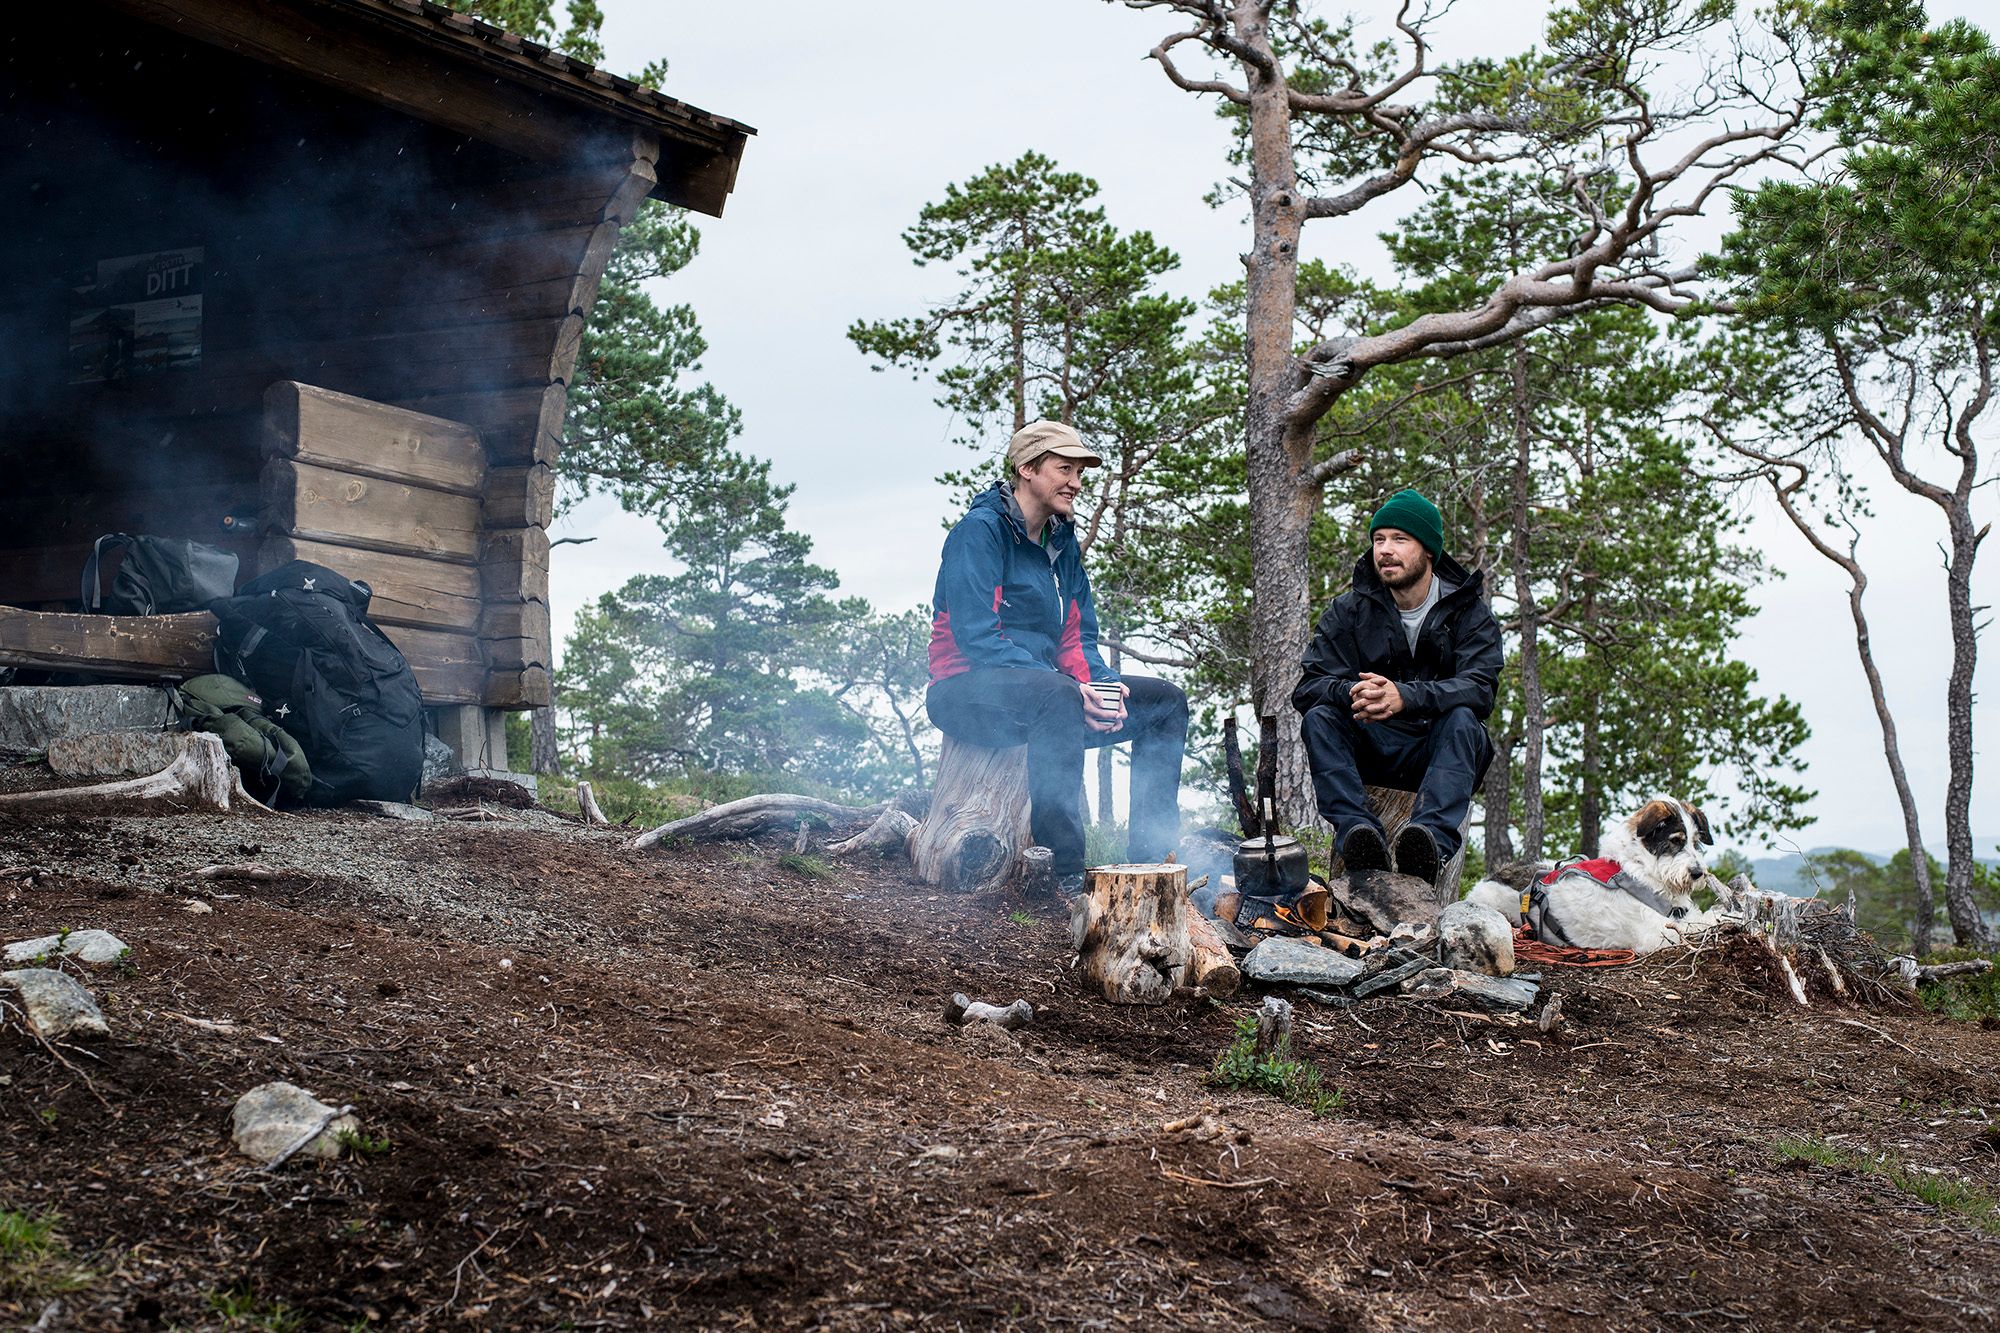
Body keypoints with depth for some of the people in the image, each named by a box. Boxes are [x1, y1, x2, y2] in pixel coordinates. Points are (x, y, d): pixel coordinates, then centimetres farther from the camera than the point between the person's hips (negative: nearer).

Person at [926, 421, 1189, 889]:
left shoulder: (1063, 542, 14)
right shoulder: (981, 530, -11)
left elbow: (1077, 640, 16)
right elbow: (976, 638, -21)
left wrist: (1101, 685, -9)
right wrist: (1072, 690, -28)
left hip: (1041, 691, 9)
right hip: (965, 693, -9)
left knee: (1165, 701, 1)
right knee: (1056, 693, -39)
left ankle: (1153, 855, -3)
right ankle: (1066, 875, -41)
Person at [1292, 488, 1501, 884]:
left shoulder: (1468, 611, -2)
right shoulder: (1348, 610, 3)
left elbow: (1479, 689, -19)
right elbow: (1307, 687, -8)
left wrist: (1404, 697, -38)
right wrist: (1351, 693, -33)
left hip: (1438, 752, -2)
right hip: (1370, 754, 2)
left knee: (1462, 718, -31)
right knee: (1319, 716, -24)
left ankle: (1433, 842, -52)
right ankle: (1358, 834, -44)